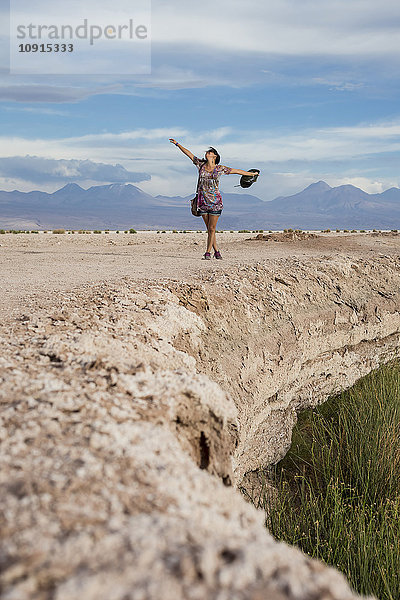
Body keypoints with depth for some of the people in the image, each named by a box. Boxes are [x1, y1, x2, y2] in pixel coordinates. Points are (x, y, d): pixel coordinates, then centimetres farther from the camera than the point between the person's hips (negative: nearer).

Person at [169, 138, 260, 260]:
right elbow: (189, 153, 12)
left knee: (211, 229, -4)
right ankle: (216, 251, 16)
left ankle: (208, 252, 4)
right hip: (203, 200, 3)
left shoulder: (220, 168, 1)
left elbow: (236, 171, 9)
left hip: (215, 201, -3)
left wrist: (251, 174, 16)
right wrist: (177, 144, 14)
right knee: (209, 228, 6)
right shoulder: (201, 164, 7)